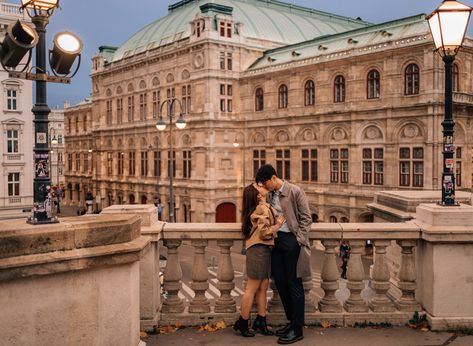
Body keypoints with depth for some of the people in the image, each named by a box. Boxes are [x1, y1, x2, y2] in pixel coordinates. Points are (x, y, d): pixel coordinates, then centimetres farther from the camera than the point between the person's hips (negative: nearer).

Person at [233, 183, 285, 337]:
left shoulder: (265, 207, 15)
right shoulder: (262, 209, -15)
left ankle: (260, 322, 18)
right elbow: (265, 233, -18)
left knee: (263, 287, 11)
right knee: (252, 289, -2)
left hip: (264, 250, 9)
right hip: (259, 250, -9)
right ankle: (242, 323, 8)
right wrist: (279, 224, -9)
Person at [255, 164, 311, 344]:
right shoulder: (270, 195, 10)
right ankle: (291, 321, 26)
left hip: (291, 240, -7)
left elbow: (306, 218, -7)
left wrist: (299, 240, -11)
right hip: (276, 240, 7)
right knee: (280, 282, 11)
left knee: (294, 284, 0)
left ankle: (297, 329, 8)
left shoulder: (295, 191, -9)